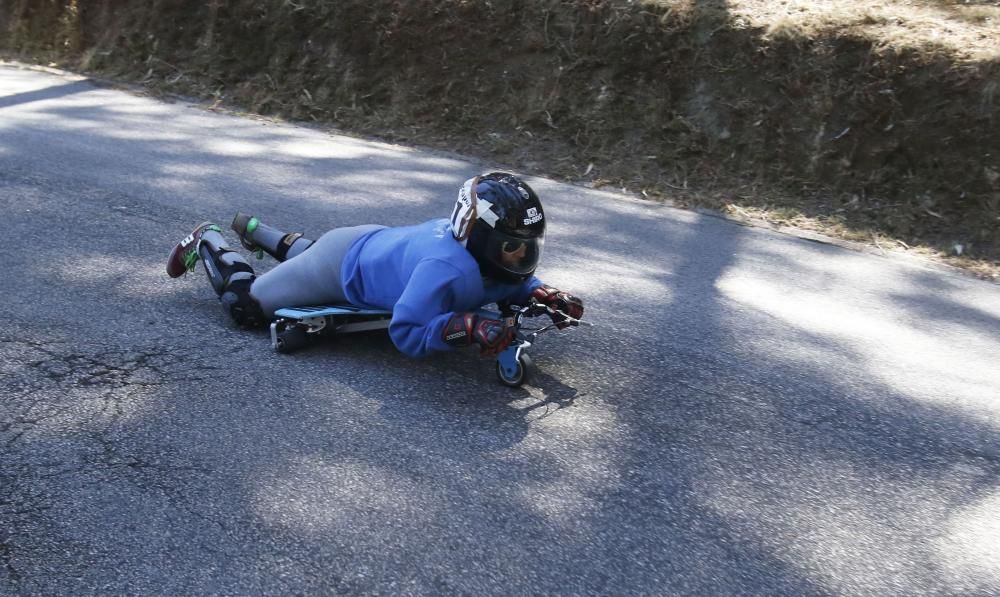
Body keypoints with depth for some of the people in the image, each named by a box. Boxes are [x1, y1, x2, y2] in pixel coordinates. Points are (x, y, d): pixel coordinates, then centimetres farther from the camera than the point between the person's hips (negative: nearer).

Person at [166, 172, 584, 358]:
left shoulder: (481, 244, -19)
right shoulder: (446, 269, -44)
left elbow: (508, 285, 1)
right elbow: (405, 334, -40)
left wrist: (542, 294, -19)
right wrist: (466, 328, -51)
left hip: (370, 242, 8)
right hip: (342, 263, -8)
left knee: (308, 254, 39)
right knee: (246, 305, 8)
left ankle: (253, 230, 58)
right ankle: (207, 242, 31)